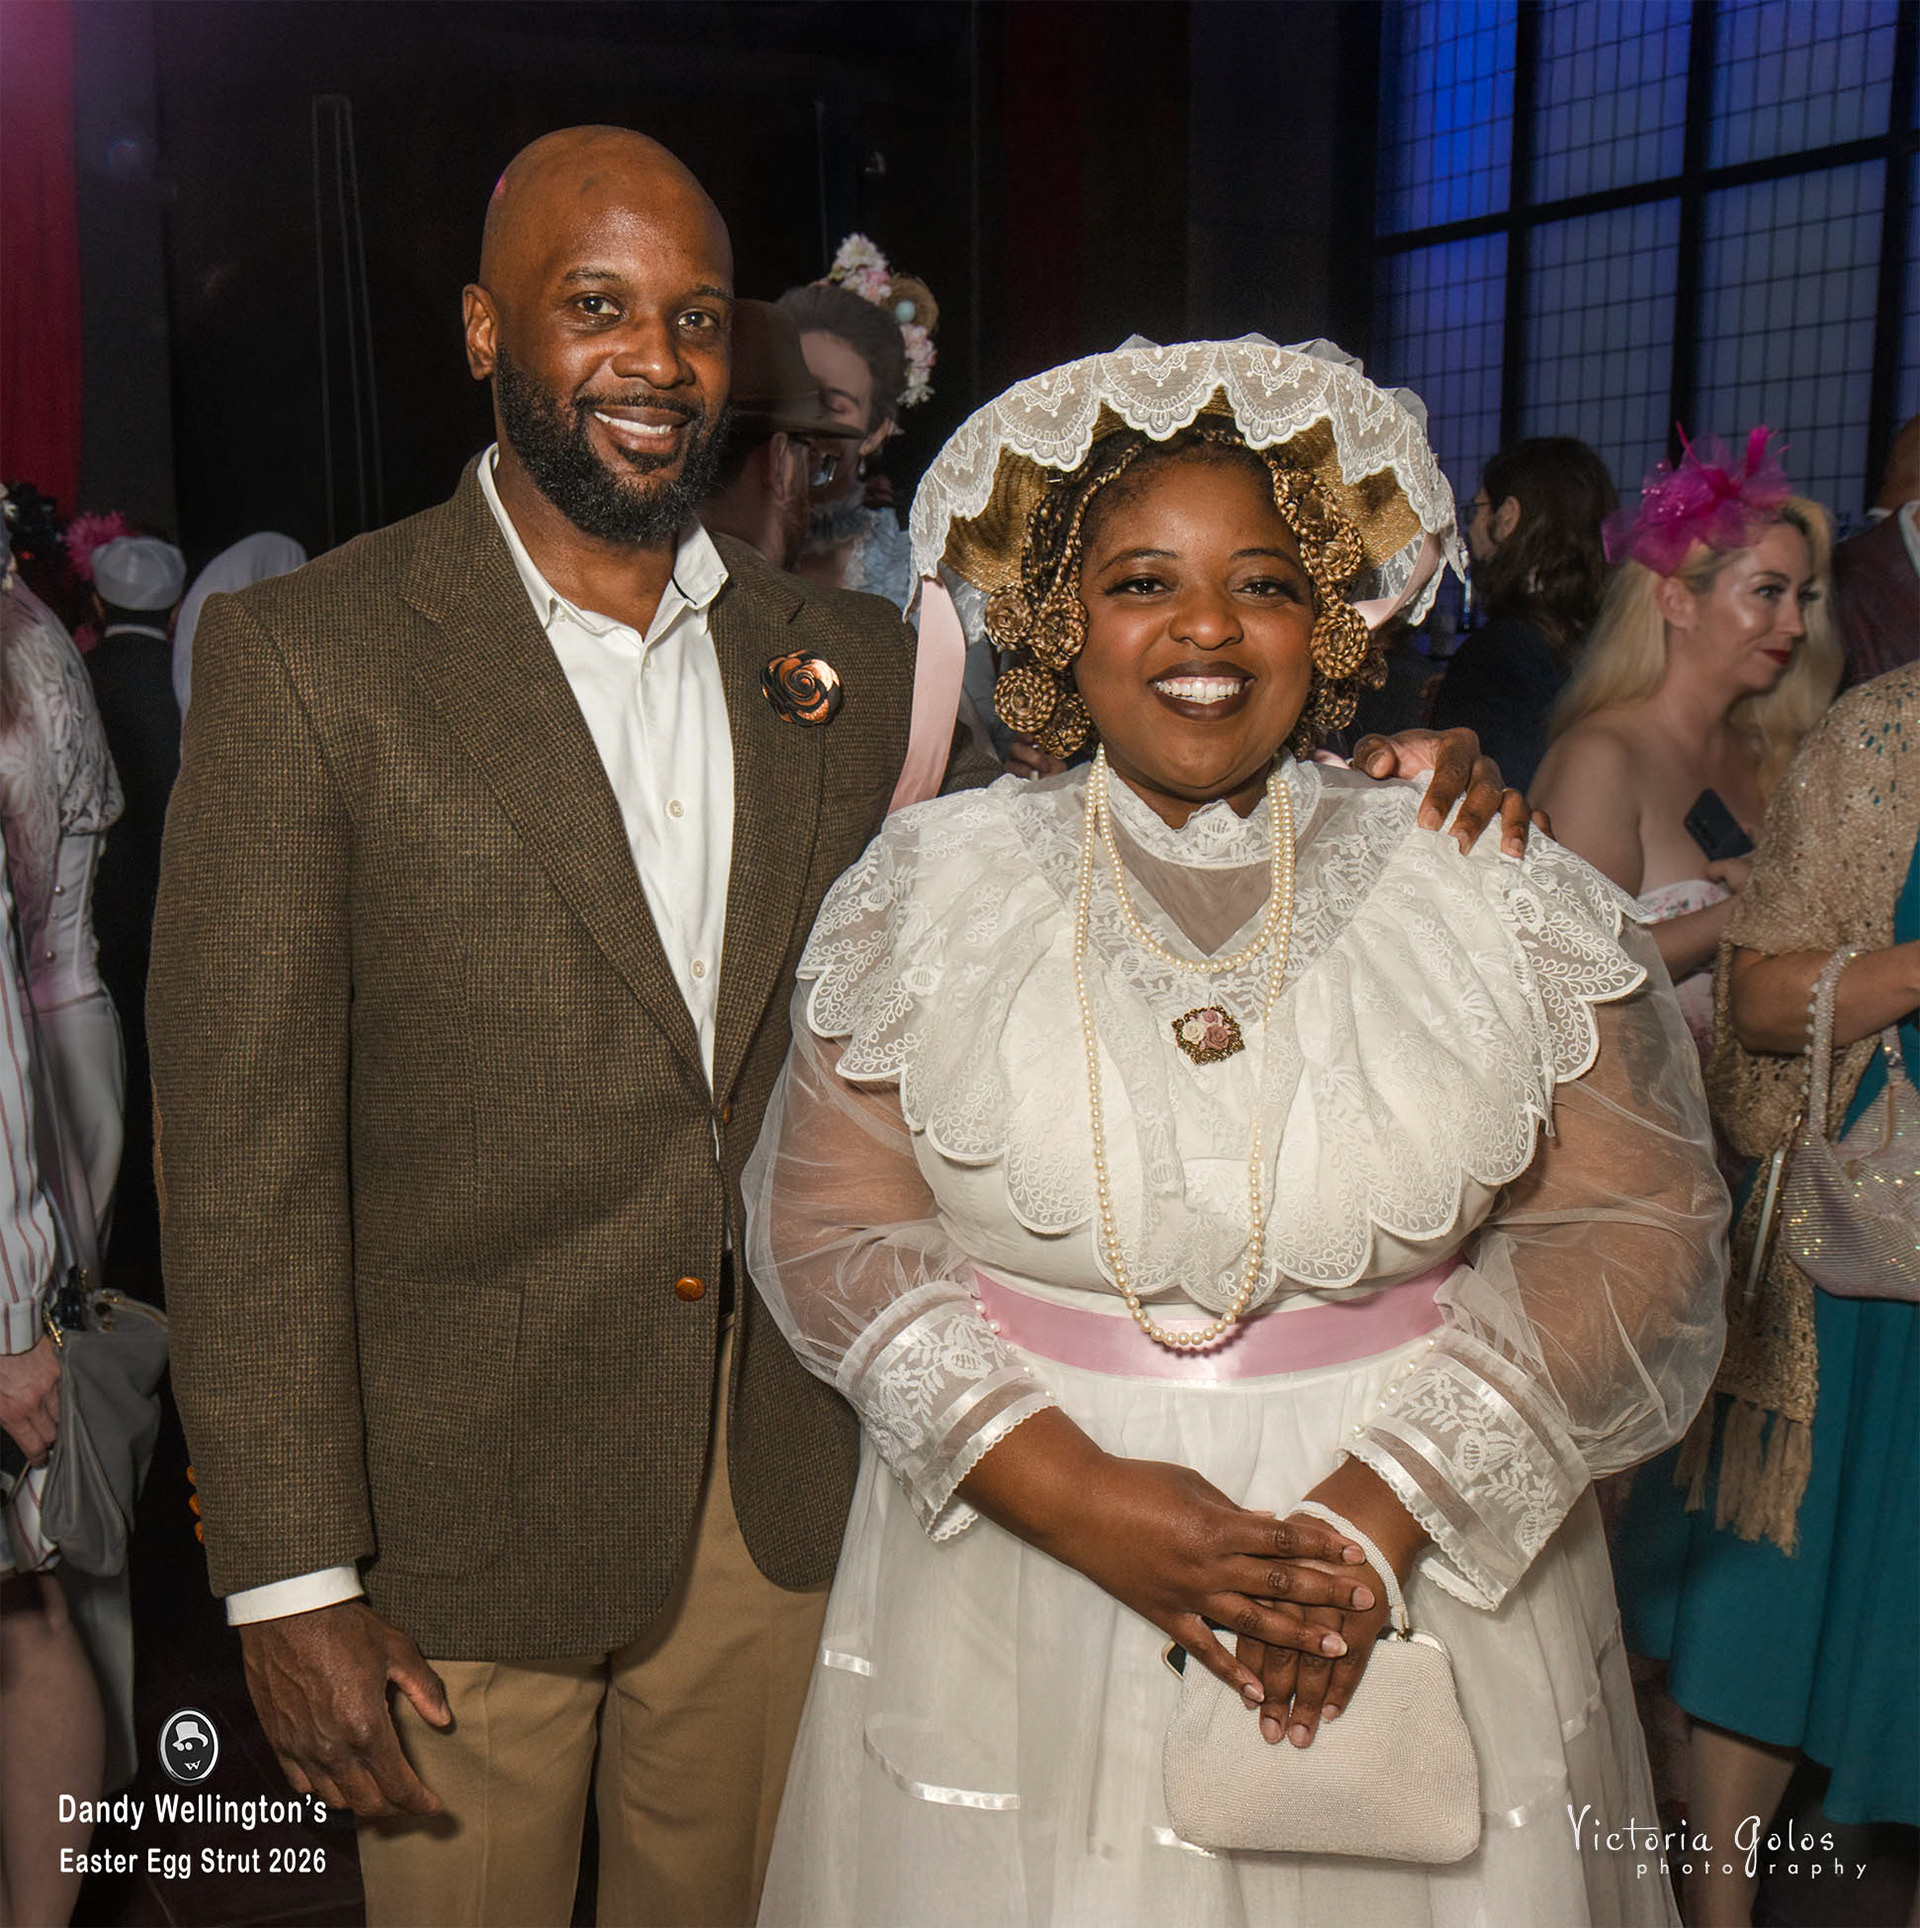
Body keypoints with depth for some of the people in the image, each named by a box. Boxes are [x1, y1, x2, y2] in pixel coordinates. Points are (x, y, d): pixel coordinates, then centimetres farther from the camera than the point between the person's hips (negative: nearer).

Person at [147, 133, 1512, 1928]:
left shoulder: (851, 660, 4)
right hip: (461, 1507, -3)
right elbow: (245, 1146, -11)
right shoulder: (302, 656, -9)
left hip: (782, 1495, 4)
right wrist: (291, 1583, -11)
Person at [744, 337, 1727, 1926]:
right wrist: (1074, 1495, -15)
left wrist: (1378, 1512, -14)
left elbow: (1633, 1219, -4)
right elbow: (830, 1223, -4)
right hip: (1017, 1591, 1)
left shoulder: (1500, 893, -3)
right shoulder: (931, 887, -2)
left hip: (1419, 1569, 0)